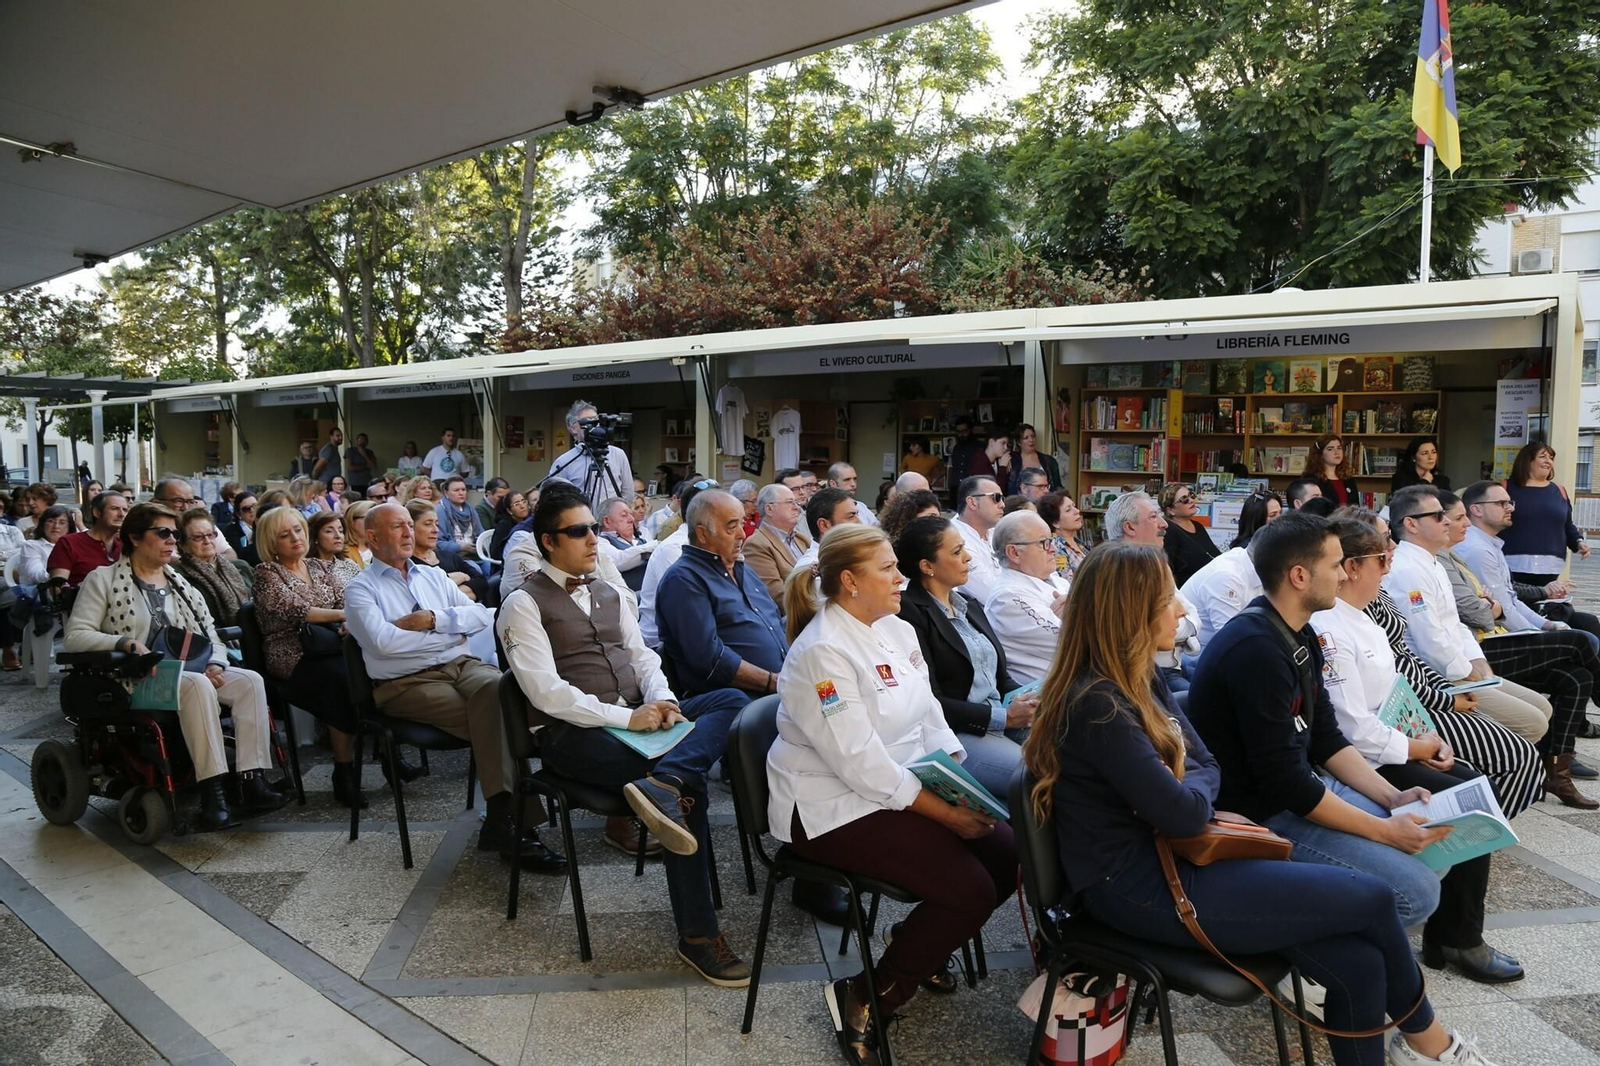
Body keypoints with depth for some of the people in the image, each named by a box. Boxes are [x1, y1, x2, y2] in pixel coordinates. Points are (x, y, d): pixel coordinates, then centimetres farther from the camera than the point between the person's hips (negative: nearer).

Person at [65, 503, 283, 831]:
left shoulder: (179, 583, 20)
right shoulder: (103, 580, 5)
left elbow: (210, 634, 15)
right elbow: (74, 636, -4)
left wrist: (215, 664, -6)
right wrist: (127, 643, -20)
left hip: (191, 671, 6)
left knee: (250, 680, -22)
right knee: (198, 685, -36)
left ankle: (251, 780, -28)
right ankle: (212, 791, -37)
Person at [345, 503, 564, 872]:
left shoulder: (434, 576, 23)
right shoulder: (360, 589, 7)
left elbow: (481, 616, 9)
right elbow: (383, 642, -12)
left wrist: (434, 619, -8)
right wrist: (453, 631, -4)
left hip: (462, 665, 4)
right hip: (407, 682, -4)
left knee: (497, 687, -32)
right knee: (494, 720, -30)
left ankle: (502, 817, -33)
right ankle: (513, 818, -23)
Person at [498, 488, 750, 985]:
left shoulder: (609, 594, 20)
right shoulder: (524, 603, -2)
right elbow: (546, 691, -13)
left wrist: (661, 700, -6)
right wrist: (625, 718, -20)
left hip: (637, 717, 7)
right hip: (575, 733, -7)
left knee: (732, 700, -18)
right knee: (689, 787, -27)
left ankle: (660, 784, -41)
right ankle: (697, 934, -16)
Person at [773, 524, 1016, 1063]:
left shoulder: (898, 630, 6)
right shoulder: (822, 652, -21)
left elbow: (930, 719, 9)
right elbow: (860, 762, -25)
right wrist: (944, 812, -23)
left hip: (904, 789, 9)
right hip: (833, 809, -8)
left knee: (1009, 851, -3)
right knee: (970, 889, -18)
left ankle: (923, 940, 20)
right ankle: (865, 998, 0)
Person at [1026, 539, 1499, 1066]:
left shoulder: (1139, 680, 8)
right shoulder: (1097, 707, -24)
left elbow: (1209, 767, 10)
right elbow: (1185, 813, -22)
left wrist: (1181, 787, -10)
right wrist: (1192, 790, -1)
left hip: (1169, 856, 9)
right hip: (1136, 886, -9)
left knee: (1358, 964, -4)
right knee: (1371, 898, -4)